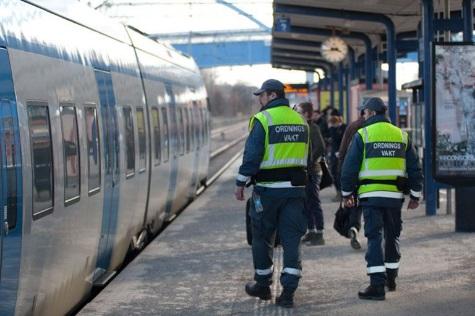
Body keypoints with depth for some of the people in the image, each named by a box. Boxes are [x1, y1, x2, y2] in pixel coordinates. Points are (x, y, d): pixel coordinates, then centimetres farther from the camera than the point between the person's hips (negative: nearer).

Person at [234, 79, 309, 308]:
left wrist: (240, 183, -5)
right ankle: (288, 292, -5)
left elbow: (252, 155, -12)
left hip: (268, 188, -5)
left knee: (262, 238, 11)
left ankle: (263, 285, 22)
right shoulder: (300, 121, 10)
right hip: (295, 187, 5)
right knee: (292, 240, 2)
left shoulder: (262, 119, -9)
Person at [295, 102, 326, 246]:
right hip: (302, 172, 9)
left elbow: (320, 148, -23)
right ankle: (311, 231, 23)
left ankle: (319, 235, -1)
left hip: (311, 172, -9)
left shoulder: (312, 128, -13)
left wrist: (310, 162, -19)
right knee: (306, 203, 14)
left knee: (314, 203, -5)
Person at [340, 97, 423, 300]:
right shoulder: (401, 135, 9)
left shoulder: (363, 134, -3)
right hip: (395, 195, 4)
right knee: (393, 236, 18)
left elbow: (350, 167, -4)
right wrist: (415, 196, 16)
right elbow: (414, 168, 10)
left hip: (371, 194, -4)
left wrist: (346, 193, 6)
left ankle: (377, 285, -13)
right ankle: (391, 279, 29)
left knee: (374, 238, -5)